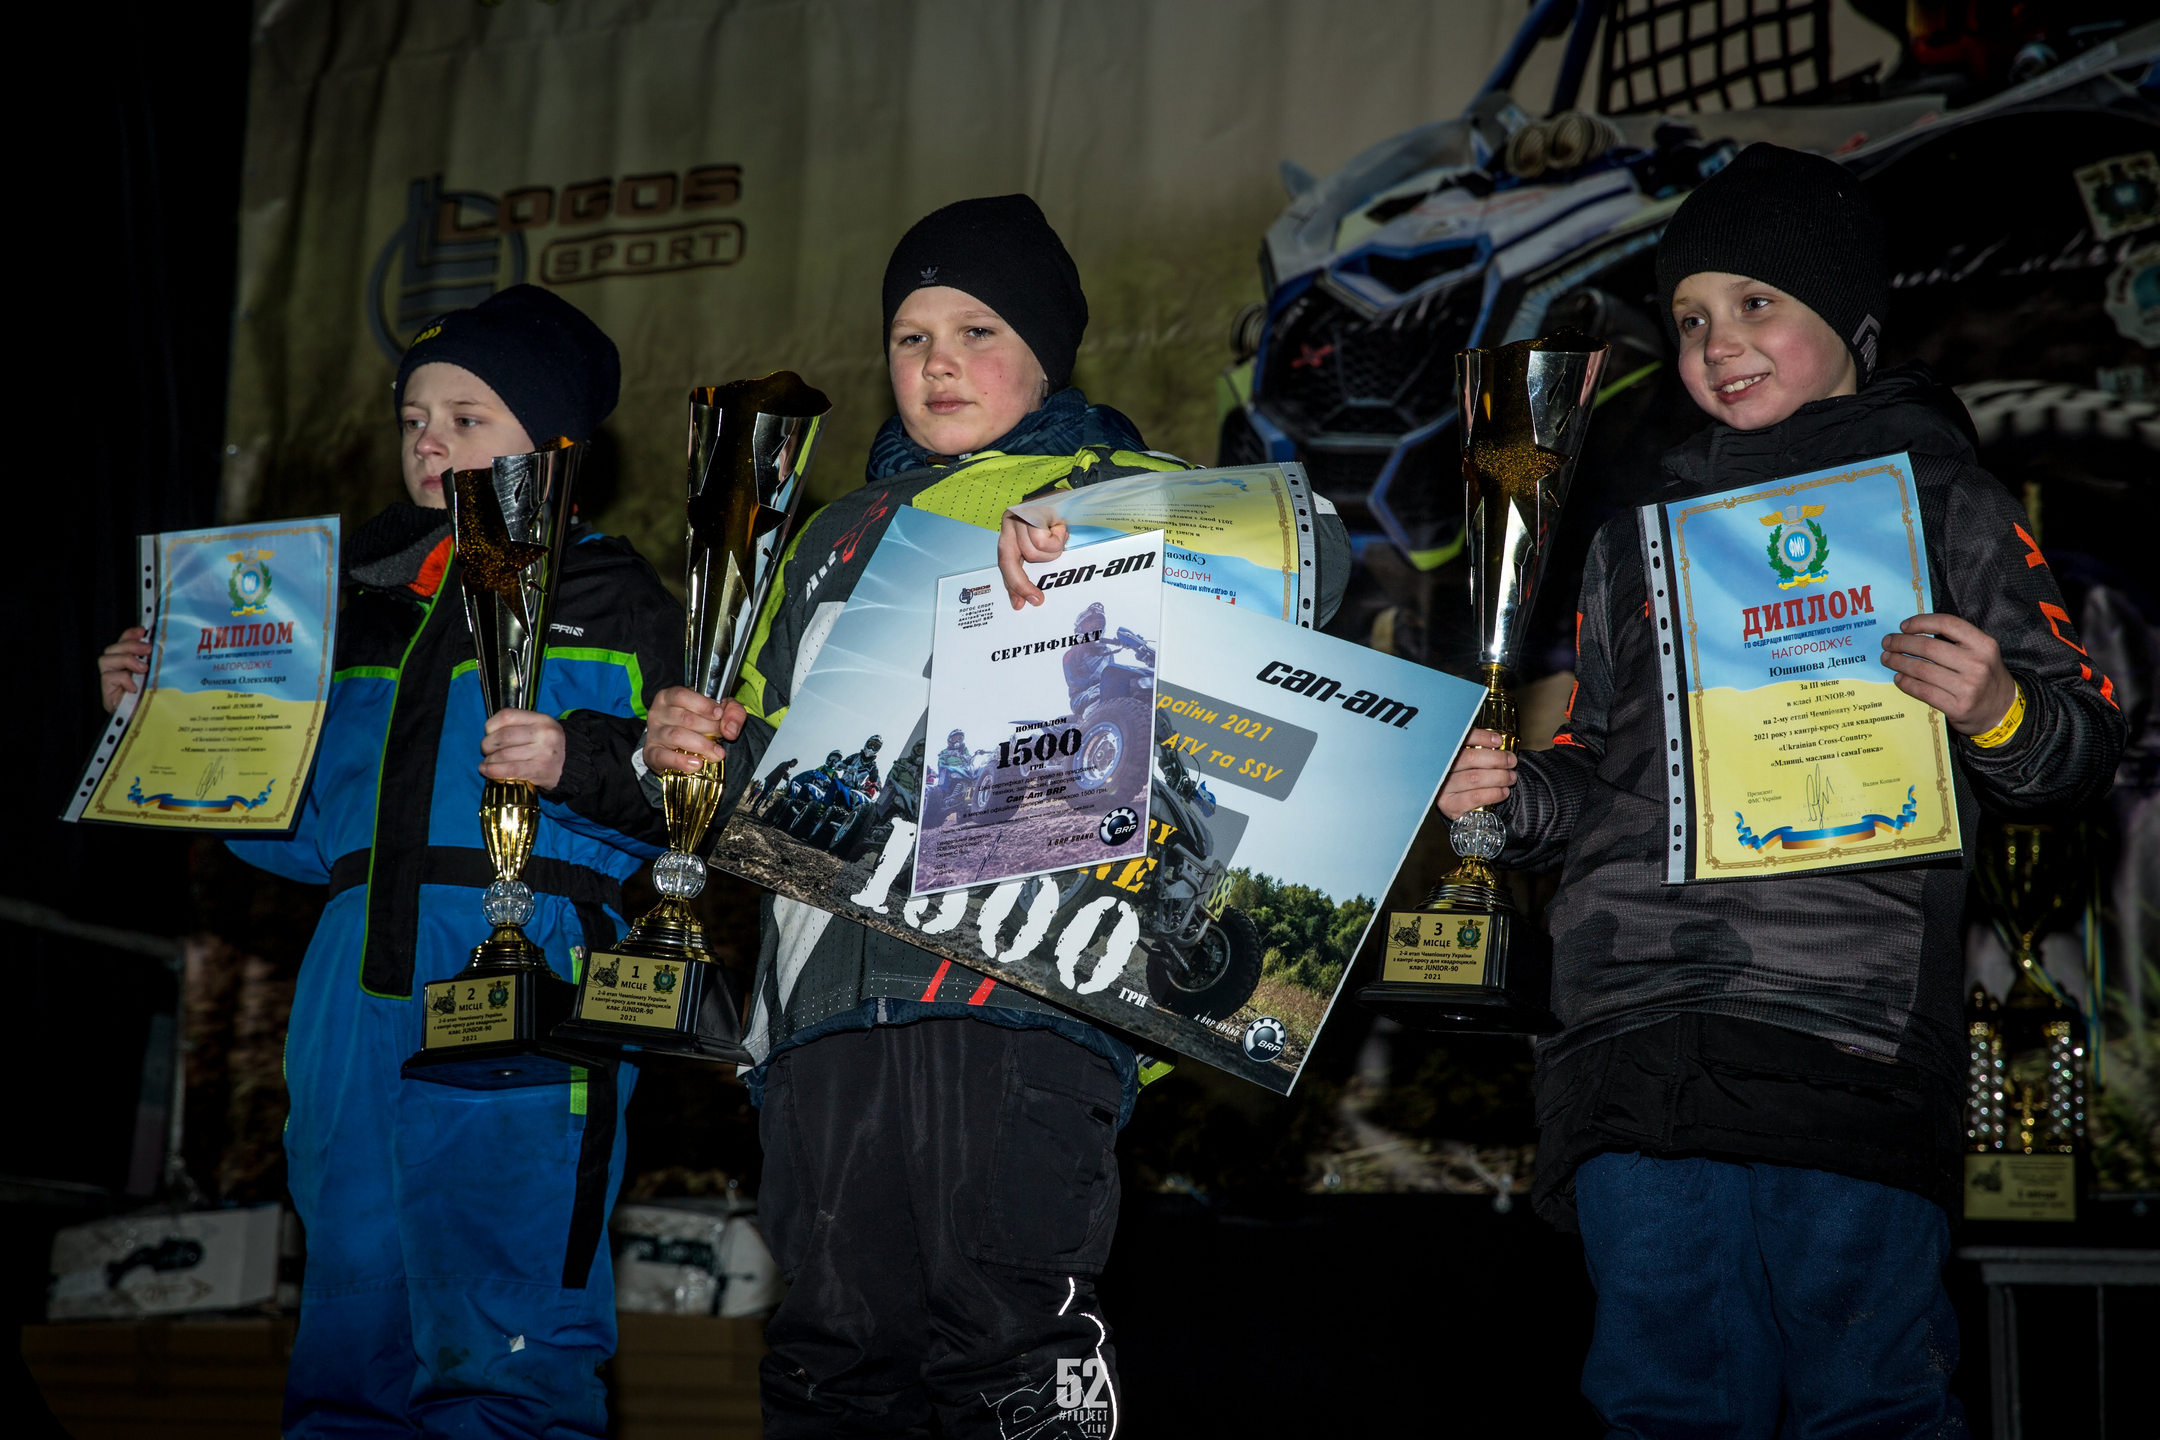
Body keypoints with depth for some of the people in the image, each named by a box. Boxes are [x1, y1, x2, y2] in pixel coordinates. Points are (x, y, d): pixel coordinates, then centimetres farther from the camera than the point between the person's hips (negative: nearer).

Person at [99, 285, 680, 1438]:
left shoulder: (609, 602, 7)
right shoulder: (361, 606, 21)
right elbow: (310, 828, 22)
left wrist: (578, 760, -20)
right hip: (362, 988, 6)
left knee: (507, 1339, -9)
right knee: (353, 1318, 10)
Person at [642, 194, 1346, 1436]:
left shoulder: (1117, 489, 12)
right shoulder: (840, 536, 29)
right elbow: (771, 752, 36)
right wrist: (700, 748, 13)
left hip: (1014, 976, -5)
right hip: (827, 999, 5)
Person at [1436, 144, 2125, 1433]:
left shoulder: (1942, 502, 10)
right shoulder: (1642, 531, 24)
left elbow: (2082, 750, 6)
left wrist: (1998, 713, -15)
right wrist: (1511, 794, 9)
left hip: (1848, 1036, -4)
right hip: (1639, 1038, 4)